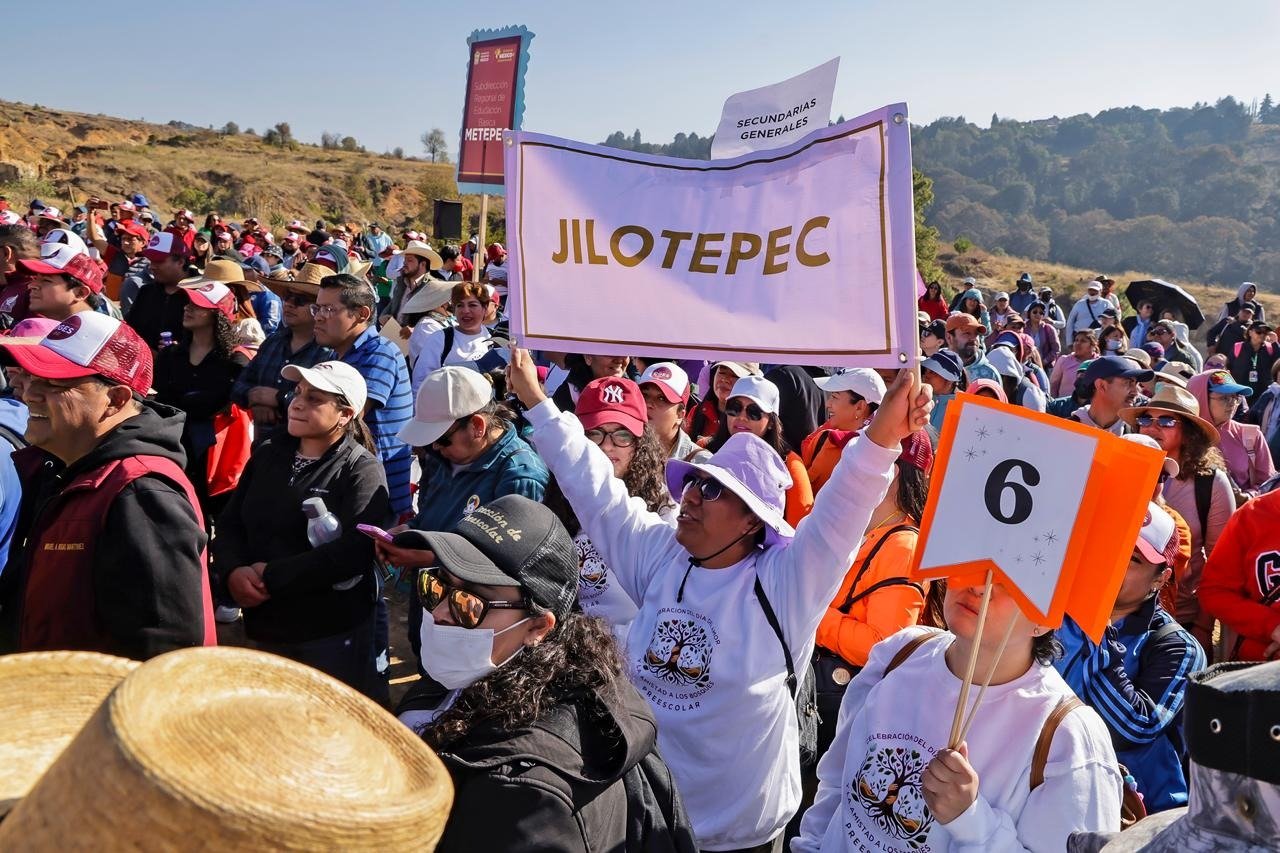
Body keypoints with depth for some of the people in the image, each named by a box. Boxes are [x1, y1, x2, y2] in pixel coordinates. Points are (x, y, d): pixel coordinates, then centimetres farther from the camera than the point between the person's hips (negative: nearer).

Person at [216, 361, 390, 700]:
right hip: (266, 624, 6)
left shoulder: (362, 471, -10)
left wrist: (272, 578, -20)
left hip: (332, 632, -6)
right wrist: (235, 571, -13)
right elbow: (229, 523, 7)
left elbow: (354, 551, -23)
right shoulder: (267, 456, 10)